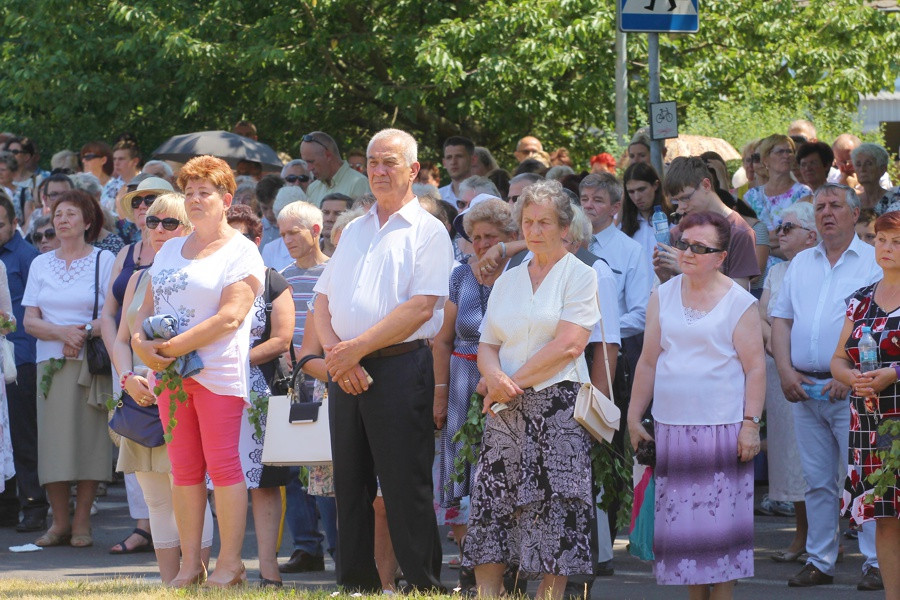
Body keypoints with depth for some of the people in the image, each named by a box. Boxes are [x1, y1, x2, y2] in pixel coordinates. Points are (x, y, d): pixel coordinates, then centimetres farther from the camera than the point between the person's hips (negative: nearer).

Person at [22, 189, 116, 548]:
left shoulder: (104, 261, 3)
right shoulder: (41, 264, 14)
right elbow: (30, 321, 7)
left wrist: (85, 333, -18)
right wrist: (62, 333, -11)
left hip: (92, 364, -3)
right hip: (50, 365, 3)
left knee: (89, 441, -5)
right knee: (53, 441, -3)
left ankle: (82, 523, 1)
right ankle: (60, 522, 4)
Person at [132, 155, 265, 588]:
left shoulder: (240, 253, -3)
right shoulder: (169, 251, 20)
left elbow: (230, 316, -14)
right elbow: (147, 308, 17)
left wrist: (173, 347, -17)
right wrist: (141, 342, -6)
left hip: (218, 372, -6)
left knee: (222, 466, -7)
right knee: (184, 468, 5)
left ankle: (230, 563, -4)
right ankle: (189, 564, 7)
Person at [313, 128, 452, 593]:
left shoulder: (427, 232, -1)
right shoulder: (353, 232, 19)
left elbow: (421, 309, -13)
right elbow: (323, 302, 14)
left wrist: (357, 348, -15)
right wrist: (336, 353, -5)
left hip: (399, 366, -6)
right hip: (346, 371, 7)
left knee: (405, 486, -8)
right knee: (350, 483, 9)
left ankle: (424, 585, -5)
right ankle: (356, 584, 15)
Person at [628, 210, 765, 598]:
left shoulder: (739, 302, -2)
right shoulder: (663, 297, 10)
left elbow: (755, 367, -4)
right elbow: (648, 362, 12)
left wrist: (751, 423, -10)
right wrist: (634, 418, 10)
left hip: (721, 427, -4)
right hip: (671, 427, 4)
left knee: (720, 518, -3)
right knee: (681, 518, 5)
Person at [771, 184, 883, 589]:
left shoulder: (876, 263, -1)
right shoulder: (801, 264, 16)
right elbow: (781, 319, 15)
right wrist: (785, 370, 0)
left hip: (854, 389, -5)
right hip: (806, 388, 5)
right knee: (817, 481, 8)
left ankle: (876, 562, -4)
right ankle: (819, 562, 13)